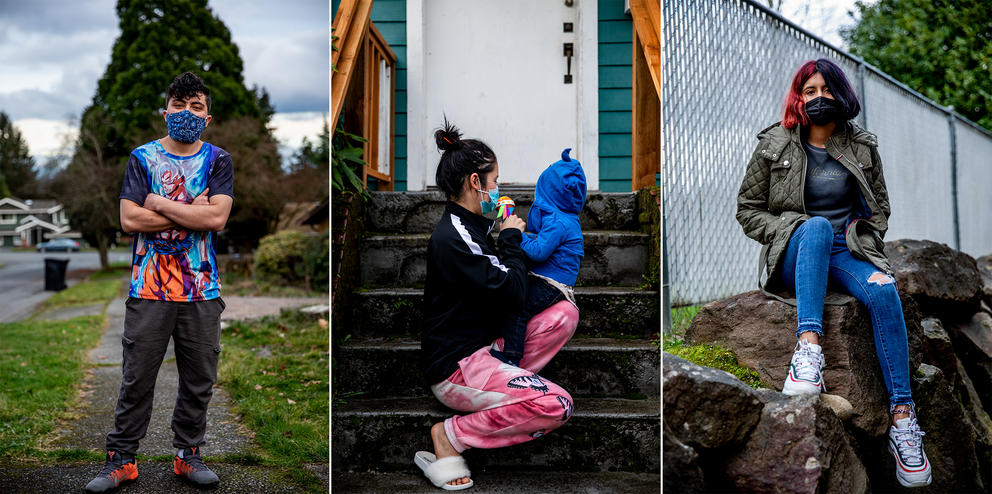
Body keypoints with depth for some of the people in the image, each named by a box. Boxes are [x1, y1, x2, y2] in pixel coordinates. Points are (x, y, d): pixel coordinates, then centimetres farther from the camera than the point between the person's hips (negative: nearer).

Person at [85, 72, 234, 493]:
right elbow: (129, 219, -7)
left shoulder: (218, 160, 5)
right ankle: (121, 460, 15)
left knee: (199, 380, 8)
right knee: (136, 379, 3)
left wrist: (160, 204, -8)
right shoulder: (143, 157, 5)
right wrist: (192, 213, -9)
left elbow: (217, 218, -10)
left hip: (202, 291, 1)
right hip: (149, 288, -1)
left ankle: (188, 454, 23)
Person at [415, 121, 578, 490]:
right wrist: (511, 238, -7)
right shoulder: (452, 238, -20)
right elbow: (512, 294, -20)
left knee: (565, 312, 1)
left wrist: (509, 238, 4)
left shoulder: (471, 226, 11)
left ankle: (497, 393, -1)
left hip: (483, 347, 10)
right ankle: (451, 436, -10)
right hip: (454, 368, -10)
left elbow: (504, 282, 17)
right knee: (557, 405, -22)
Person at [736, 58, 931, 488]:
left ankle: (902, 417, -34)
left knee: (883, 289, -32)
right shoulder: (774, 145, 6)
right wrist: (794, 232, -7)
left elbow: (880, 207, 22)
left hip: (846, 251, 2)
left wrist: (867, 239, 3)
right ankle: (808, 345, -53)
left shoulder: (862, 146, 12)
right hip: (795, 254, -2)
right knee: (817, 225, -37)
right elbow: (747, 210, 8)